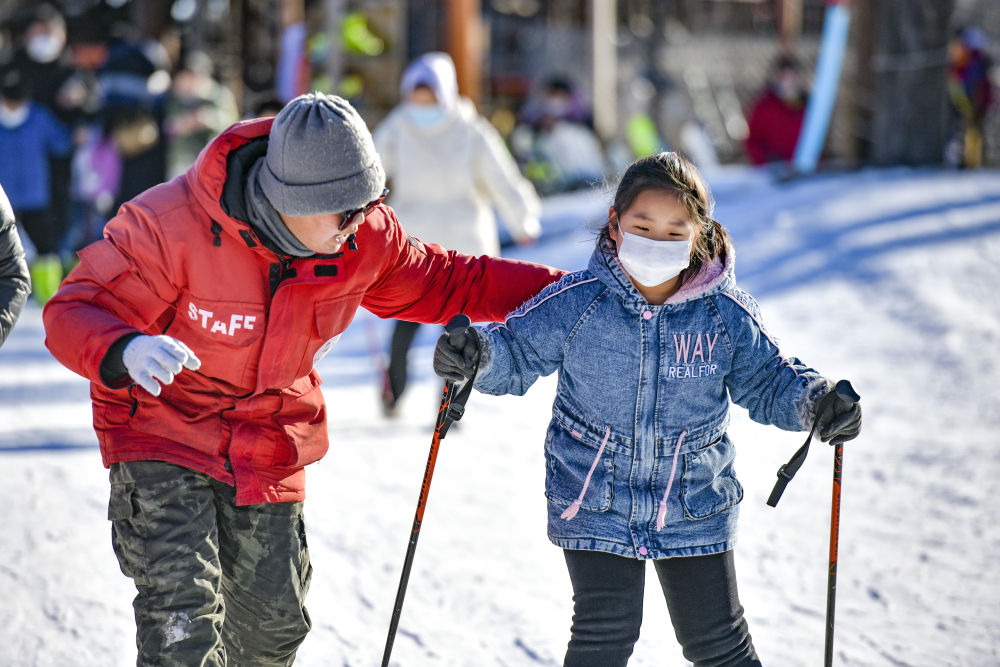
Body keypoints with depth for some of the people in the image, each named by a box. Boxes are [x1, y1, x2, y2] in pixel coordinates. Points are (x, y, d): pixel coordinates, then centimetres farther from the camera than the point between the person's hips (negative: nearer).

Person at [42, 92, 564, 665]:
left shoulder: (366, 236, -11)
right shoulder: (172, 225, -27)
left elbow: (440, 284, 7)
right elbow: (76, 312, -24)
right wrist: (124, 351, -49)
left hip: (270, 451, 5)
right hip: (163, 428, -5)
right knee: (185, 619, -20)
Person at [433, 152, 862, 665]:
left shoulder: (726, 314, -9)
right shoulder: (575, 302, -12)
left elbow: (766, 381, 1)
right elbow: (516, 353, -5)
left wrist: (814, 402, -18)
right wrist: (475, 355, -26)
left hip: (695, 509, 1)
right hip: (593, 503, -1)